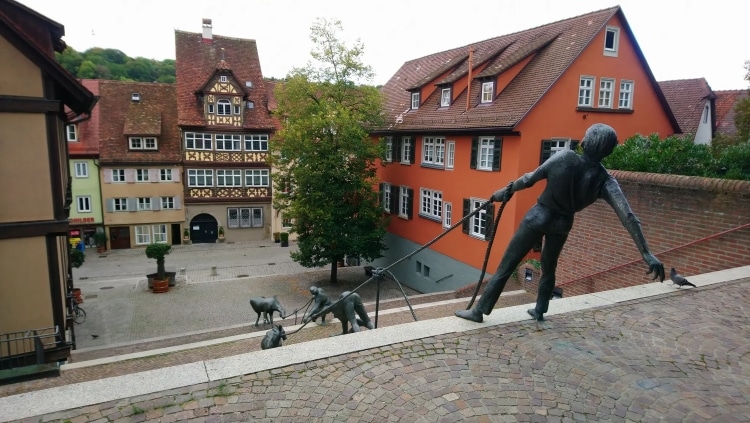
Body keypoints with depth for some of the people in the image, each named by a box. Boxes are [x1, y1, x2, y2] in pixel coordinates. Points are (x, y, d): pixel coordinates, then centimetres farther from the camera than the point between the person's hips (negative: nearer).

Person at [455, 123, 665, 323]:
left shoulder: (565, 157, -18)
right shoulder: (605, 181, -12)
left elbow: (529, 179, -12)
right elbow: (628, 217, -18)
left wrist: (507, 190, 5)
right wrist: (646, 253, -16)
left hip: (538, 217, -2)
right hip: (562, 225, 3)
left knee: (506, 266, 3)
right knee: (549, 268, 28)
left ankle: (479, 311, 9)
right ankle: (539, 311, 41)